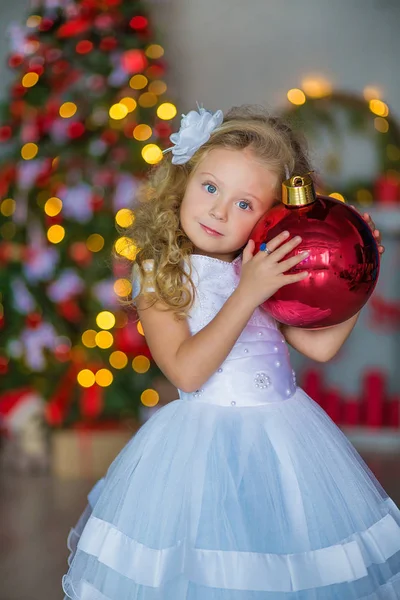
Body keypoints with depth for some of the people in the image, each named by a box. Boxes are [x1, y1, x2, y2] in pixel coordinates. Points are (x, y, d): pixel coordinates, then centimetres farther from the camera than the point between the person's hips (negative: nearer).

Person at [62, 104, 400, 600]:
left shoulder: (265, 270, 5)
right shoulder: (159, 277, -10)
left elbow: (320, 344, 4)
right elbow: (186, 372, -22)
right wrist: (247, 294, -26)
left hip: (286, 435, 5)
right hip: (206, 443, -5)